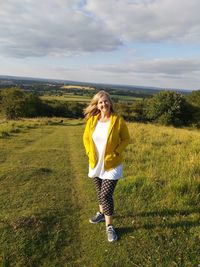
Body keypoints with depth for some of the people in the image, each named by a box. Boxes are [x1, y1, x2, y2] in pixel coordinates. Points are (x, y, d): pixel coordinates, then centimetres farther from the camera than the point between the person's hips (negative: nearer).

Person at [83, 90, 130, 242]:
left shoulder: (118, 120, -14)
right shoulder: (92, 119, -6)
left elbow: (126, 139, -5)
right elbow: (86, 137, 7)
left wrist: (115, 153, -14)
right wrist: (90, 153, -4)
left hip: (112, 165, -4)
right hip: (95, 164, 4)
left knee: (106, 195, -6)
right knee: (100, 192, 21)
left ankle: (109, 226, 14)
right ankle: (102, 213, 46)